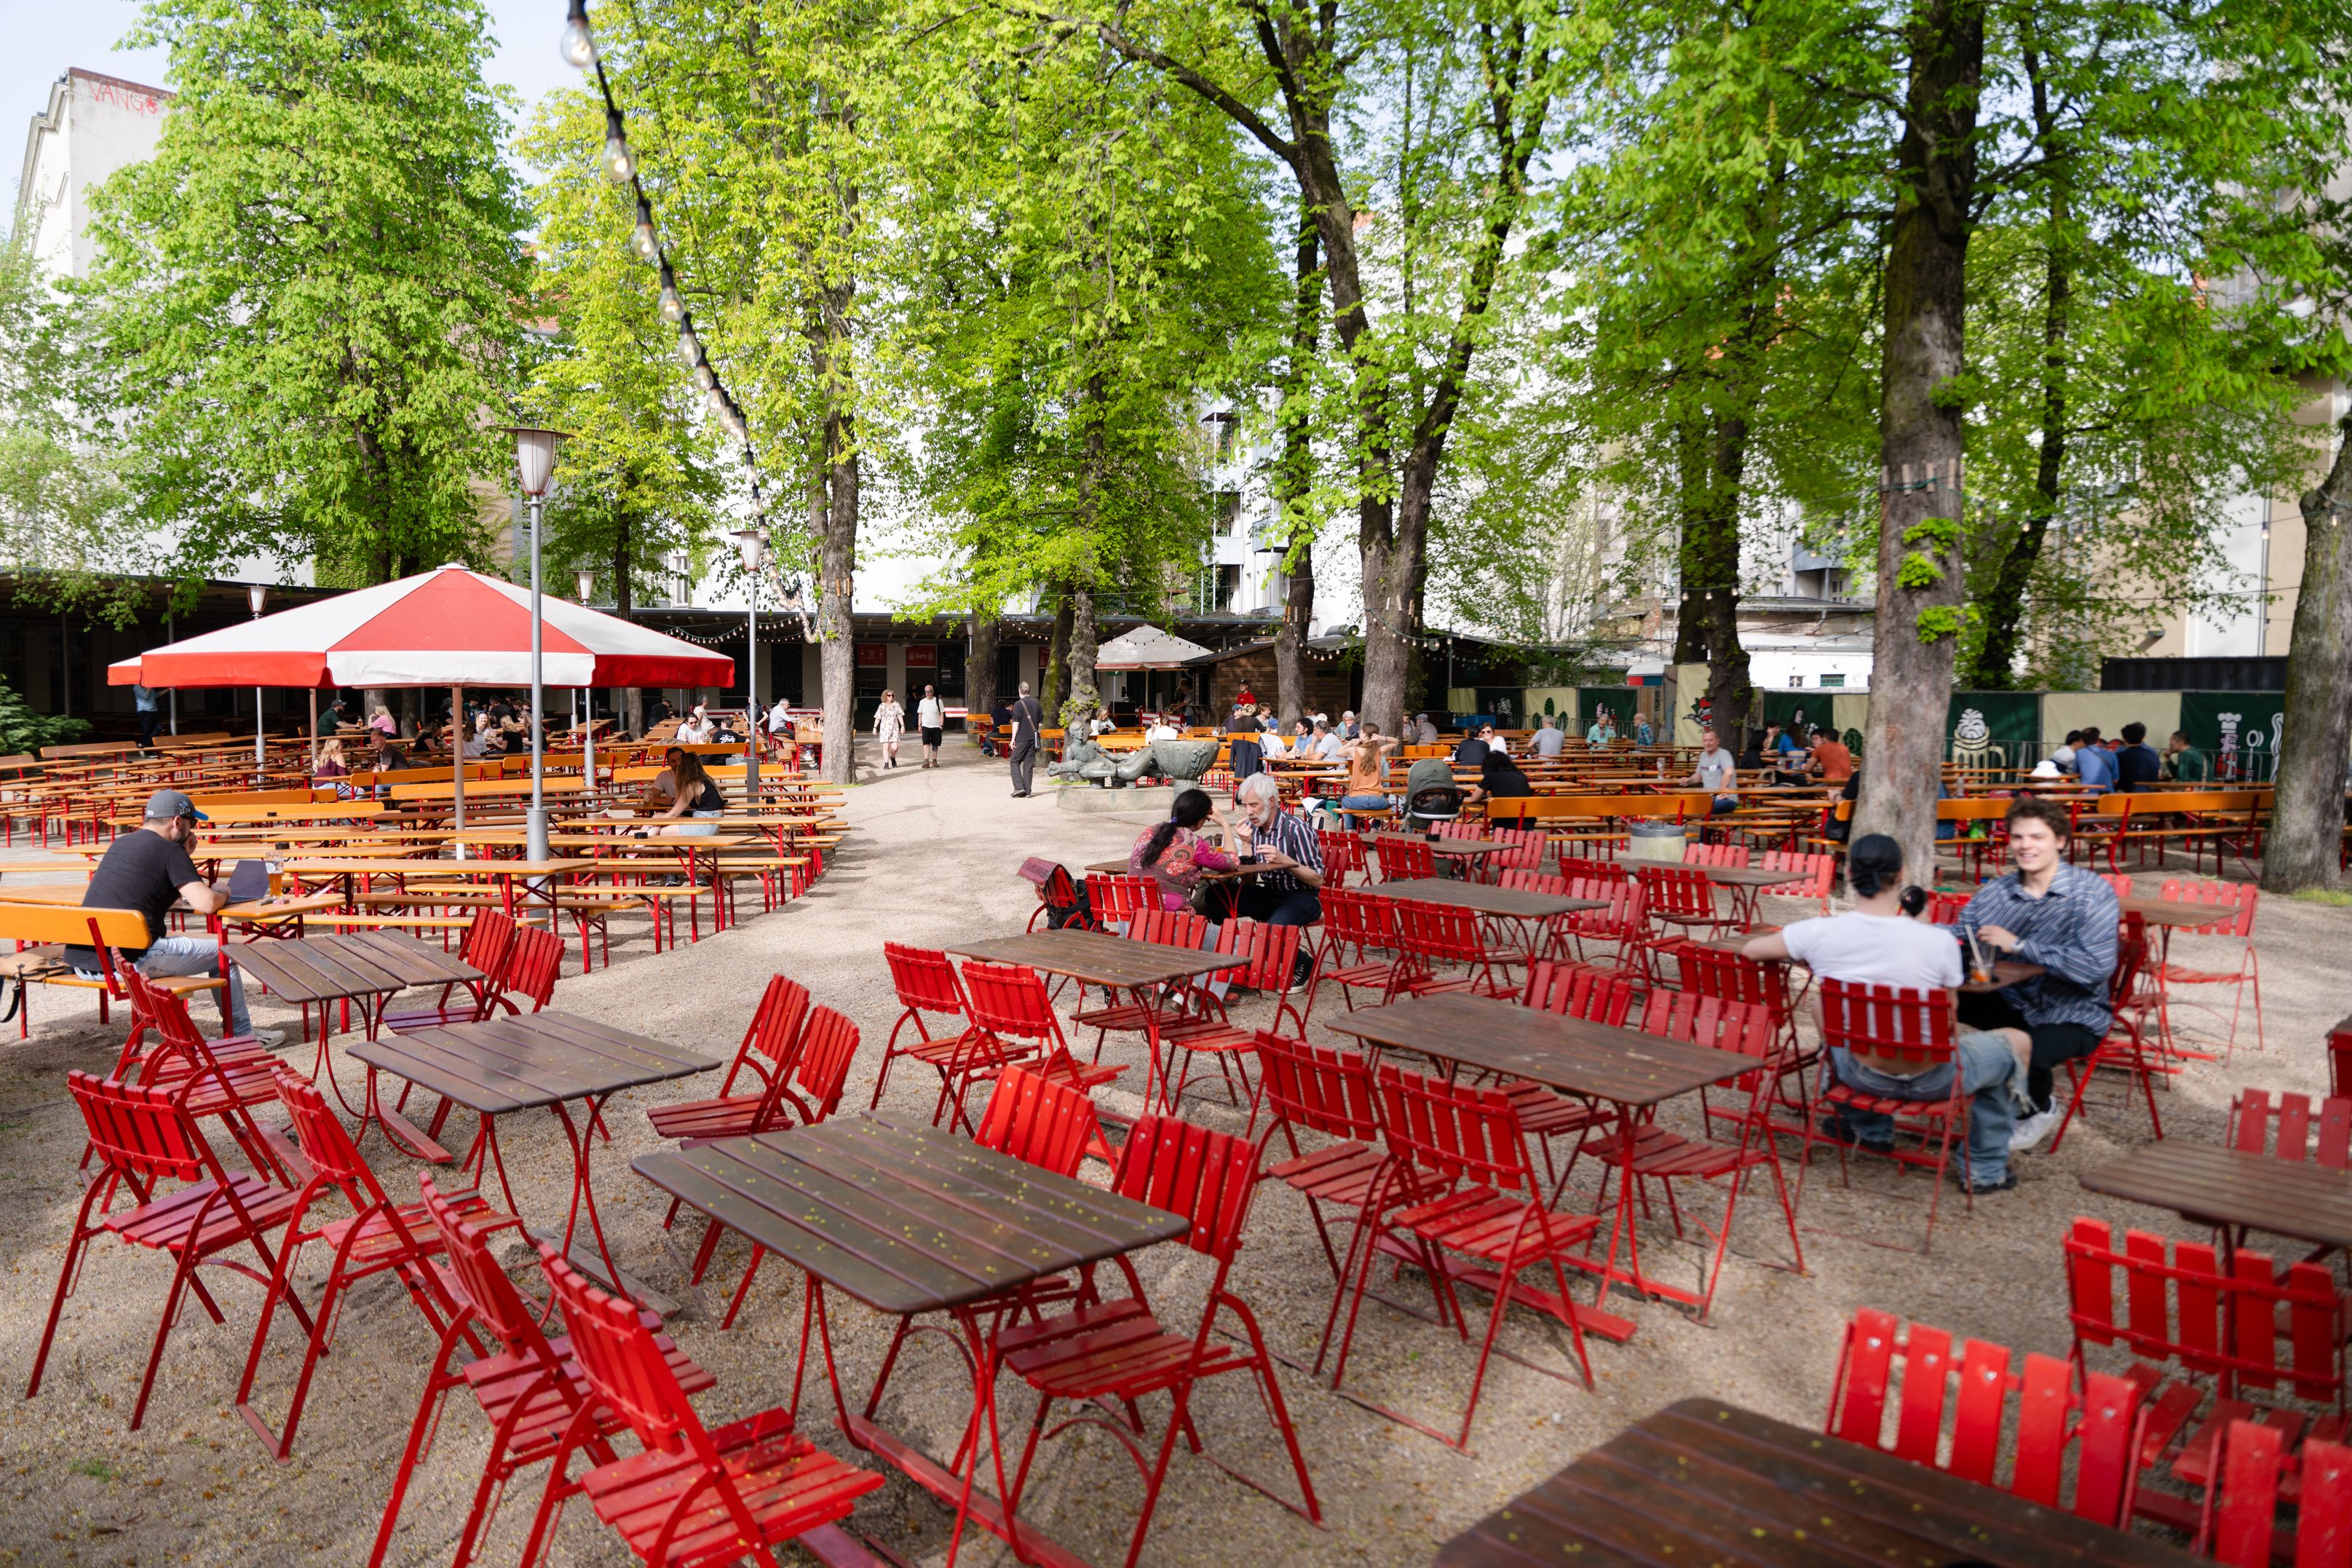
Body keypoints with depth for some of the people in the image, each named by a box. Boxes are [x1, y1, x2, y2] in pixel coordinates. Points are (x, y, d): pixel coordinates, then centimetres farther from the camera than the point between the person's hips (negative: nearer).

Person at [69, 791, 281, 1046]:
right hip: (127, 963, -8)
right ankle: (243, 1035, 18)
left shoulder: (119, 844, 17)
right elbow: (206, 904, -17)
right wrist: (223, 893, 6)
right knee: (221, 952, 9)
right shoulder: (170, 850, -7)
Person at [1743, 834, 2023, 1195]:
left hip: (1860, 1074, 2)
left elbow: (1752, 949, 1)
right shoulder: (1939, 941, -20)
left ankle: (1871, 1129, 52)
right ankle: (1986, 1170, 37)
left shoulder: (1819, 933, -17)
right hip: (1930, 1078, -2)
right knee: (2012, 1045, 28)